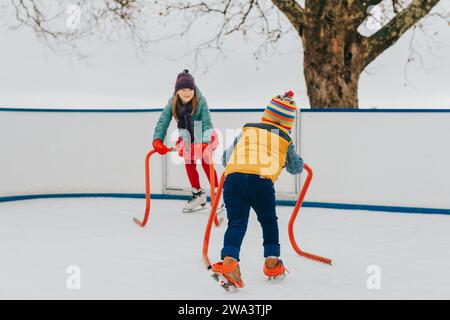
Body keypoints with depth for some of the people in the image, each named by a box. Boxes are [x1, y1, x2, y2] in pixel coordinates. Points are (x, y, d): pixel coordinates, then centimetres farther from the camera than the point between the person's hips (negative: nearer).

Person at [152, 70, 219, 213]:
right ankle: (198, 195, 25)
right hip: (186, 138, 4)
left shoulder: (201, 101, -30)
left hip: (203, 137, -4)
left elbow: (207, 124, -37)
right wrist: (157, 140, -44)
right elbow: (163, 122, -28)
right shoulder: (172, 103, -22)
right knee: (189, 164, 8)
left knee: (206, 162, -17)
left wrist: (204, 143, -53)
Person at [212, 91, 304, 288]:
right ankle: (272, 262, 23)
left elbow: (226, 158, 33)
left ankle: (229, 259, -22)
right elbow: (296, 168, 37)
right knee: (269, 221, 20)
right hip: (261, 180, -1)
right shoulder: (285, 140, 23)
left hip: (233, 176, 2)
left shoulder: (246, 130, 28)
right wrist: (299, 161, 60)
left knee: (237, 222, 0)